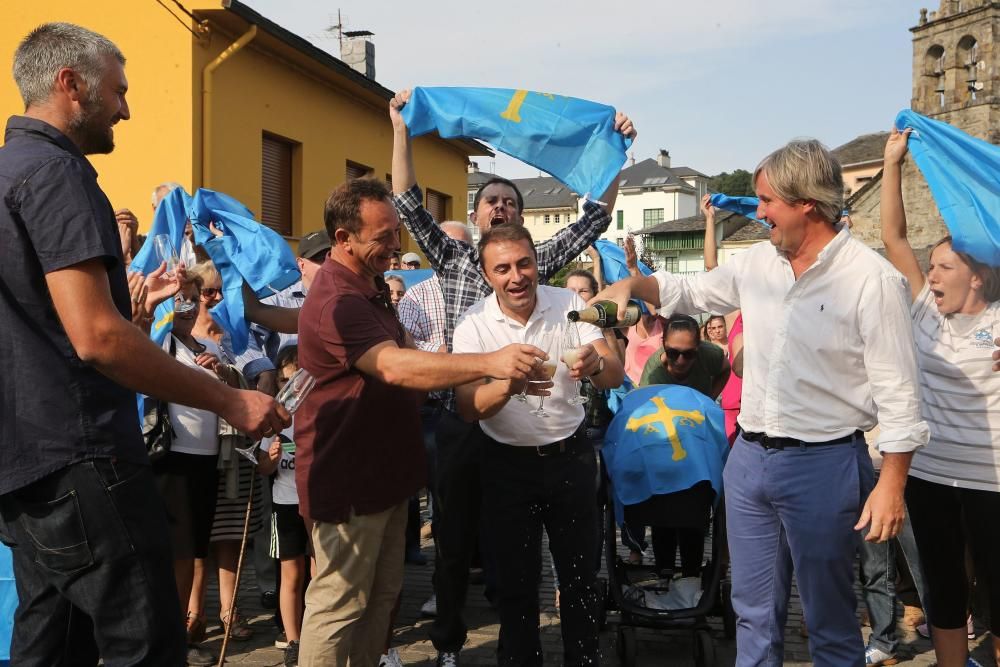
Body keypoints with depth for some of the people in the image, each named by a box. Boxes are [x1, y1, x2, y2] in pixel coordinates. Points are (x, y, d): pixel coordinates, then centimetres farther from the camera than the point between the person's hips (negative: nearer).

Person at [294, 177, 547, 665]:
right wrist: (489, 362, -43)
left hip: (382, 471, 10)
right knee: (339, 605, 0)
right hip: (347, 480, -10)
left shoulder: (369, 287, 12)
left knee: (381, 595, 17)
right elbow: (395, 367, -37)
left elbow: (403, 362, 23)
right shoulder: (336, 300, -23)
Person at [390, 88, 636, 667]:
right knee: (454, 533, 9)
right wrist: (402, 132, -5)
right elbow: (410, 206, 1)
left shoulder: (539, 262, 7)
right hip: (461, 417, 0)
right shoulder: (453, 259, 7)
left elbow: (596, 218, 3)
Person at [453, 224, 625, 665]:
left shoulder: (568, 305, -8)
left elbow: (616, 377, -14)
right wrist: (509, 383, -42)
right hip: (507, 464, -1)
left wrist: (594, 364, -39)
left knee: (580, 574, 14)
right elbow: (469, 408, -21)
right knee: (516, 579, 10)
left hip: (571, 457, 1)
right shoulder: (474, 326, -11)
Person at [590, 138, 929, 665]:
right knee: (754, 611, 17)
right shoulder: (758, 262, 4)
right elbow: (691, 291, 20)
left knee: (830, 619, 11)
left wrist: (891, 486, -16)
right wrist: (633, 284, 3)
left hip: (825, 463, -6)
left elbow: (897, 394, -13)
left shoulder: (871, 279, -14)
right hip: (748, 458, 6)